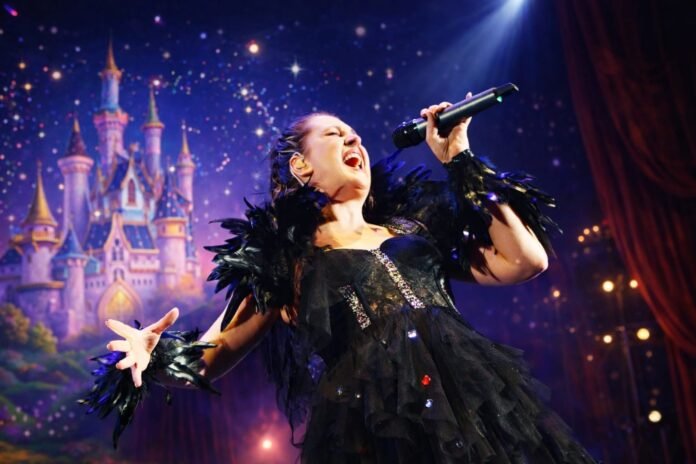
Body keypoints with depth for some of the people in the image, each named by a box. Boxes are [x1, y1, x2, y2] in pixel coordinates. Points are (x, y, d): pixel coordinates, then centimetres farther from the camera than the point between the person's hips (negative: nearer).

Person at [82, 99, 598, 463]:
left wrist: (461, 162, 15)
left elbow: (527, 260, 12)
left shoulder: (416, 225, 19)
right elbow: (209, 358, 9)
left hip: (479, 408, 3)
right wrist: (158, 354, -15)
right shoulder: (286, 255, 11)